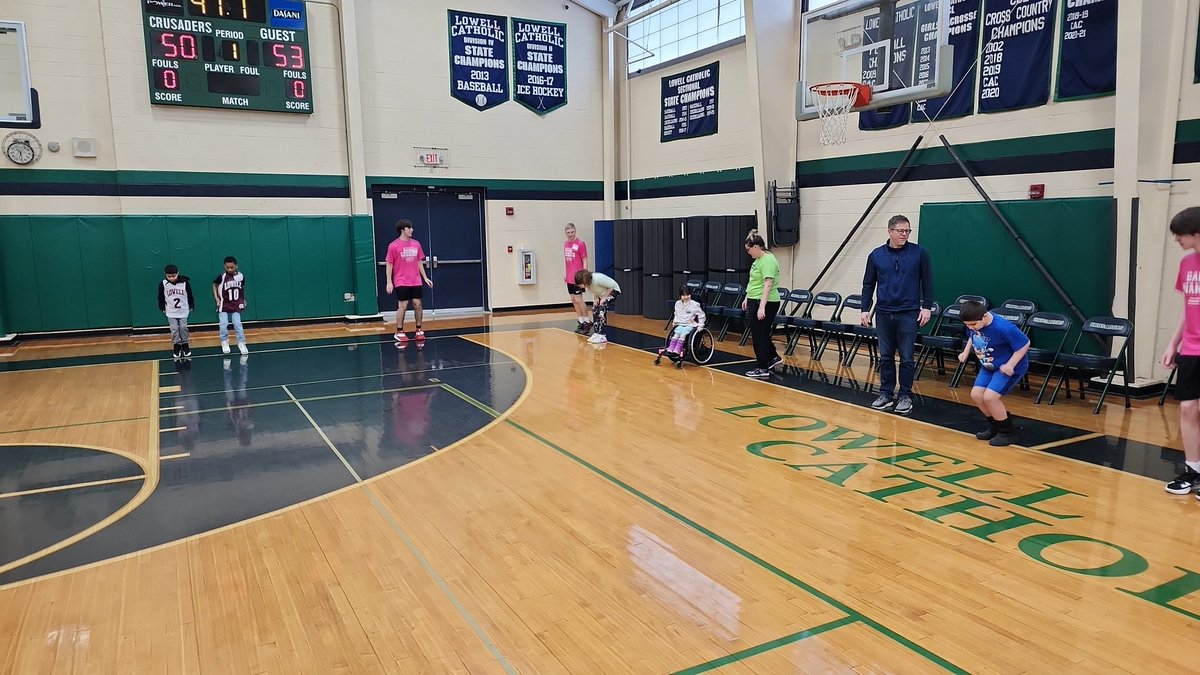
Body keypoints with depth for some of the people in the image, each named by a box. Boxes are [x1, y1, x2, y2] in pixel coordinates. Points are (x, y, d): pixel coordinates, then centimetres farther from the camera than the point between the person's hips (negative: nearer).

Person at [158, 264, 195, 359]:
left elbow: (190, 295, -1)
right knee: (174, 329, 1)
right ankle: (176, 346, 13)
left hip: (183, 311, 0)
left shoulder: (185, 282, -13)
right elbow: (161, 297, 2)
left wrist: (191, 307, 3)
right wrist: (162, 308, 4)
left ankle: (185, 345, 19)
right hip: (171, 312, 1)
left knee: (183, 328, 4)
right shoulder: (163, 284, -11)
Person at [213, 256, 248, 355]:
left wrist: (243, 300, 9)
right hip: (224, 305, -1)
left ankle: (241, 343, 3)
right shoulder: (221, 276, -12)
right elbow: (215, 285, 6)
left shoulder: (241, 276, -6)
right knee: (223, 325, -7)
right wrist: (217, 298, -1)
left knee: (237, 324, -6)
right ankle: (225, 343, 9)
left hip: (236, 305, 1)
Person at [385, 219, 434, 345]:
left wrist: (425, 277, 11)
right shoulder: (393, 246, -7)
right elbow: (389, 265, -5)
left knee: (417, 304, 4)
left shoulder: (416, 244, 7)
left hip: (416, 281, 4)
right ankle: (399, 332, 8)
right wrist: (389, 282, -9)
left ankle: (419, 330, 13)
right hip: (401, 282, -4)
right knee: (403, 305, -3)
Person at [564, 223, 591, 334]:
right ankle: (581, 322, 18)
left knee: (578, 300, -8)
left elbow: (585, 261, -10)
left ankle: (587, 322, 4)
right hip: (570, 278, 7)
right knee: (574, 300, 9)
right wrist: (566, 274, 17)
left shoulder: (580, 244, -10)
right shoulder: (566, 244, 11)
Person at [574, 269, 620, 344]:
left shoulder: (598, 278, -36)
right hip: (602, 294, 8)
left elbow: (612, 286, -26)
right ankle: (596, 333, 5)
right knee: (594, 310, -2)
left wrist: (604, 298, -22)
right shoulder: (587, 282, -12)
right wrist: (596, 298, -11)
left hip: (612, 291, -8)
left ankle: (602, 336, -19)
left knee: (602, 310, -20)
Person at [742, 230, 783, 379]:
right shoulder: (758, 260, 12)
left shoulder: (768, 261, -18)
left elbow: (768, 284, -25)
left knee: (760, 335, -2)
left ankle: (762, 368, 7)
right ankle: (774, 357, 32)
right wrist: (747, 298, 24)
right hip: (755, 301, 10)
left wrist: (762, 307, -29)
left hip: (766, 304, -10)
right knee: (758, 333, 17)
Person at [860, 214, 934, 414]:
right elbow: (868, 284, 9)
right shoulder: (876, 255, 4)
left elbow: (928, 283, 2)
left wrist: (927, 307, -4)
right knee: (885, 357, 9)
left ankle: (905, 396, 12)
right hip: (883, 313, 2)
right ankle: (886, 394, 18)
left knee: (906, 358, 2)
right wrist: (865, 309, 6)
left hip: (909, 314, -2)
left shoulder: (919, 253, -1)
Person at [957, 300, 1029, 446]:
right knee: (976, 395, 2)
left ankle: (1007, 431, 3)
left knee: (990, 397, -18)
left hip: (1008, 367, -8)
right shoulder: (974, 324, -12)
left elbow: (1024, 344, -23)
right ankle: (995, 425, 24)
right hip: (988, 366, 8)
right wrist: (966, 352, 0)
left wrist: (1010, 365, -28)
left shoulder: (1003, 328, -33)